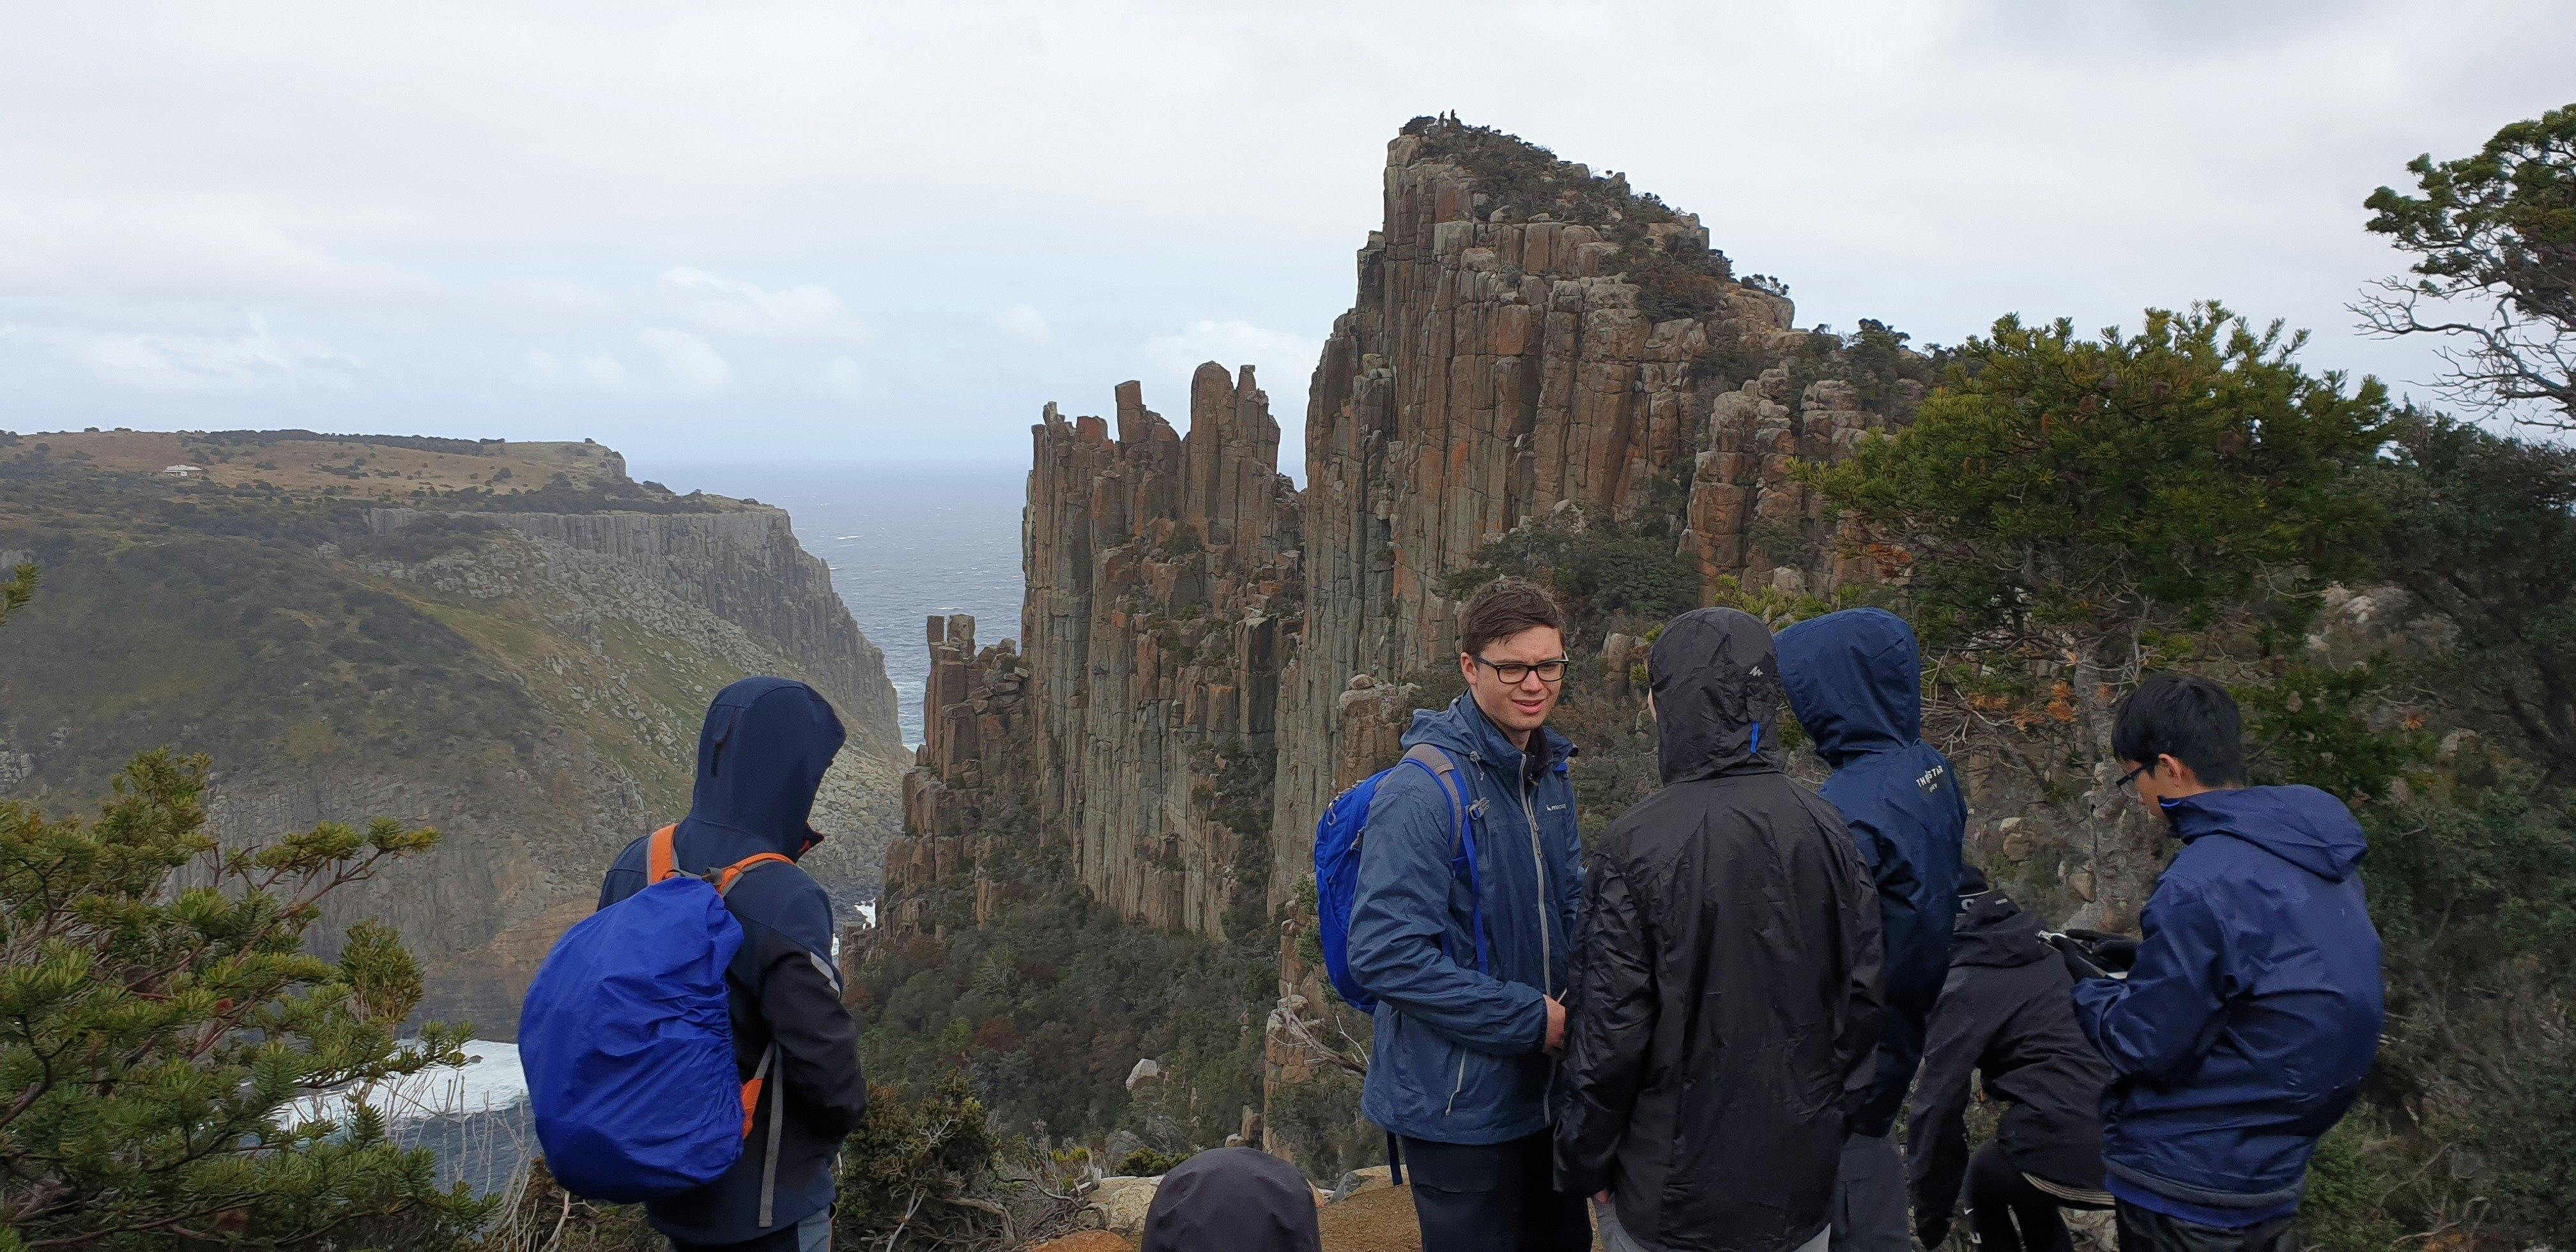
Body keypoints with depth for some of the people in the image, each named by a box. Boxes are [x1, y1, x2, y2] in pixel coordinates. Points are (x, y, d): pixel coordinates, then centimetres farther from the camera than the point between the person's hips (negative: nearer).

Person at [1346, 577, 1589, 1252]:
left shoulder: (1550, 772, 6)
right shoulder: (1423, 791, -22)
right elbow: (1385, 955, -28)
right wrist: (1530, 1018, -22)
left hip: (1542, 1092, 8)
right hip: (1457, 1108, -8)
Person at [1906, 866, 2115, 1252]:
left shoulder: (1965, 988, -2)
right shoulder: (2045, 955, 19)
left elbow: (1940, 1103, -5)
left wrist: (1931, 1212, 5)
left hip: (2067, 1148, -7)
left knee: (1984, 1181, 21)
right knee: (2026, 1190, 30)